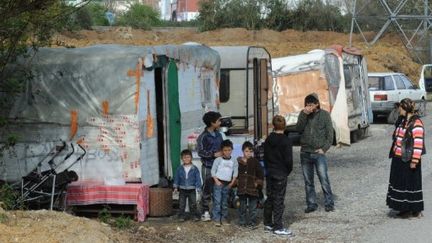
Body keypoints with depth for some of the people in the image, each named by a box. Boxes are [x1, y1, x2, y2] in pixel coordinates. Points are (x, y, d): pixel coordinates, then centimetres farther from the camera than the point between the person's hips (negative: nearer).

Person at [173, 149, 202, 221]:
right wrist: (175, 187, 1)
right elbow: (176, 178, 8)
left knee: (193, 204, 3)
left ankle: (195, 215, 13)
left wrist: (198, 188, -7)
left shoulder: (194, 169, -4)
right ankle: (181, 216, 12)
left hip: (192, 190, -2)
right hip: (182, 189, 2)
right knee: (181, 204, 4)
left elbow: (198, 179, -2)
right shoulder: (180, 169, 2)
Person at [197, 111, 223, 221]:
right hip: (208, 167, -6)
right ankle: (205, 212, 6)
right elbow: (200, 152, -13)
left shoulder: (218, 135, 12)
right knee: (207, 190, -1)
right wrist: (213, 154, -19)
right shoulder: (203, 137, -8)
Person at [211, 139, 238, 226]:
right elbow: (213, 171, -1)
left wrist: (232, 182, 0)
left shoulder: (234, 161, 7)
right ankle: (216, 219, -5)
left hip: (227, 184, 3)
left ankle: (224, 218, 15)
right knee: (217, 201, -8)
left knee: (225, 202, 9)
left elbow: (235, 172, 9)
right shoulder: (218, 160, -1)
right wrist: (216, 181, -10)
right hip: (218, 183, -3)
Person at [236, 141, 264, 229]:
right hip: (241, 188, 2)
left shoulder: (255, 162, -1)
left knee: (252, 206, 0)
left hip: (252, 188, -2)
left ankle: (252, 222, 6)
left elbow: (261, 174, 2)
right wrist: (237, 181, 5)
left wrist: (258, 183, -4)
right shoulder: (238, 162, 3)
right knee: (242, 206, 10)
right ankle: (242, 221, 18)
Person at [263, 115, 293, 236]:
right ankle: (278, 227, -1)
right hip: (281, 174, -6)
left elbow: (265, 156, 10)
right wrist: (288, 170, 2)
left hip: (269, 173, 6)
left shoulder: (268, 140, 5)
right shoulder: (286, 141, -15)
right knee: (279, 200, -3)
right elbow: (288, 159, -15)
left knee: (269, 198, 15)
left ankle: (268, 224, 22)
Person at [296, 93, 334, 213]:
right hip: (305, 152, 3)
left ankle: (329, 203, 0)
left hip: (319, 153, -3)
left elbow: (330, 134, 0)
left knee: (324, 179, -8)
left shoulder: (324, 115, 0)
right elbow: (299, 129, -5)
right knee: (308, 181, 8)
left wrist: (324, 148, -9)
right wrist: (305, 115, -14)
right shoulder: (303, 114, 8)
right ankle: (311, 204, 15)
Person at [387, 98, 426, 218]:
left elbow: (418, 144, -20)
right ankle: (405, 208, 23)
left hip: (408, 160, -9)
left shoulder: (416, 124, -17)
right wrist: (393, 153, 20)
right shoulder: (402, 121, 11)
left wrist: (414, 161, -21)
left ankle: (415, 210, 12)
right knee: (399, 182, 13)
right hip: (398, 159, 9)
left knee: (410, 184, 1)